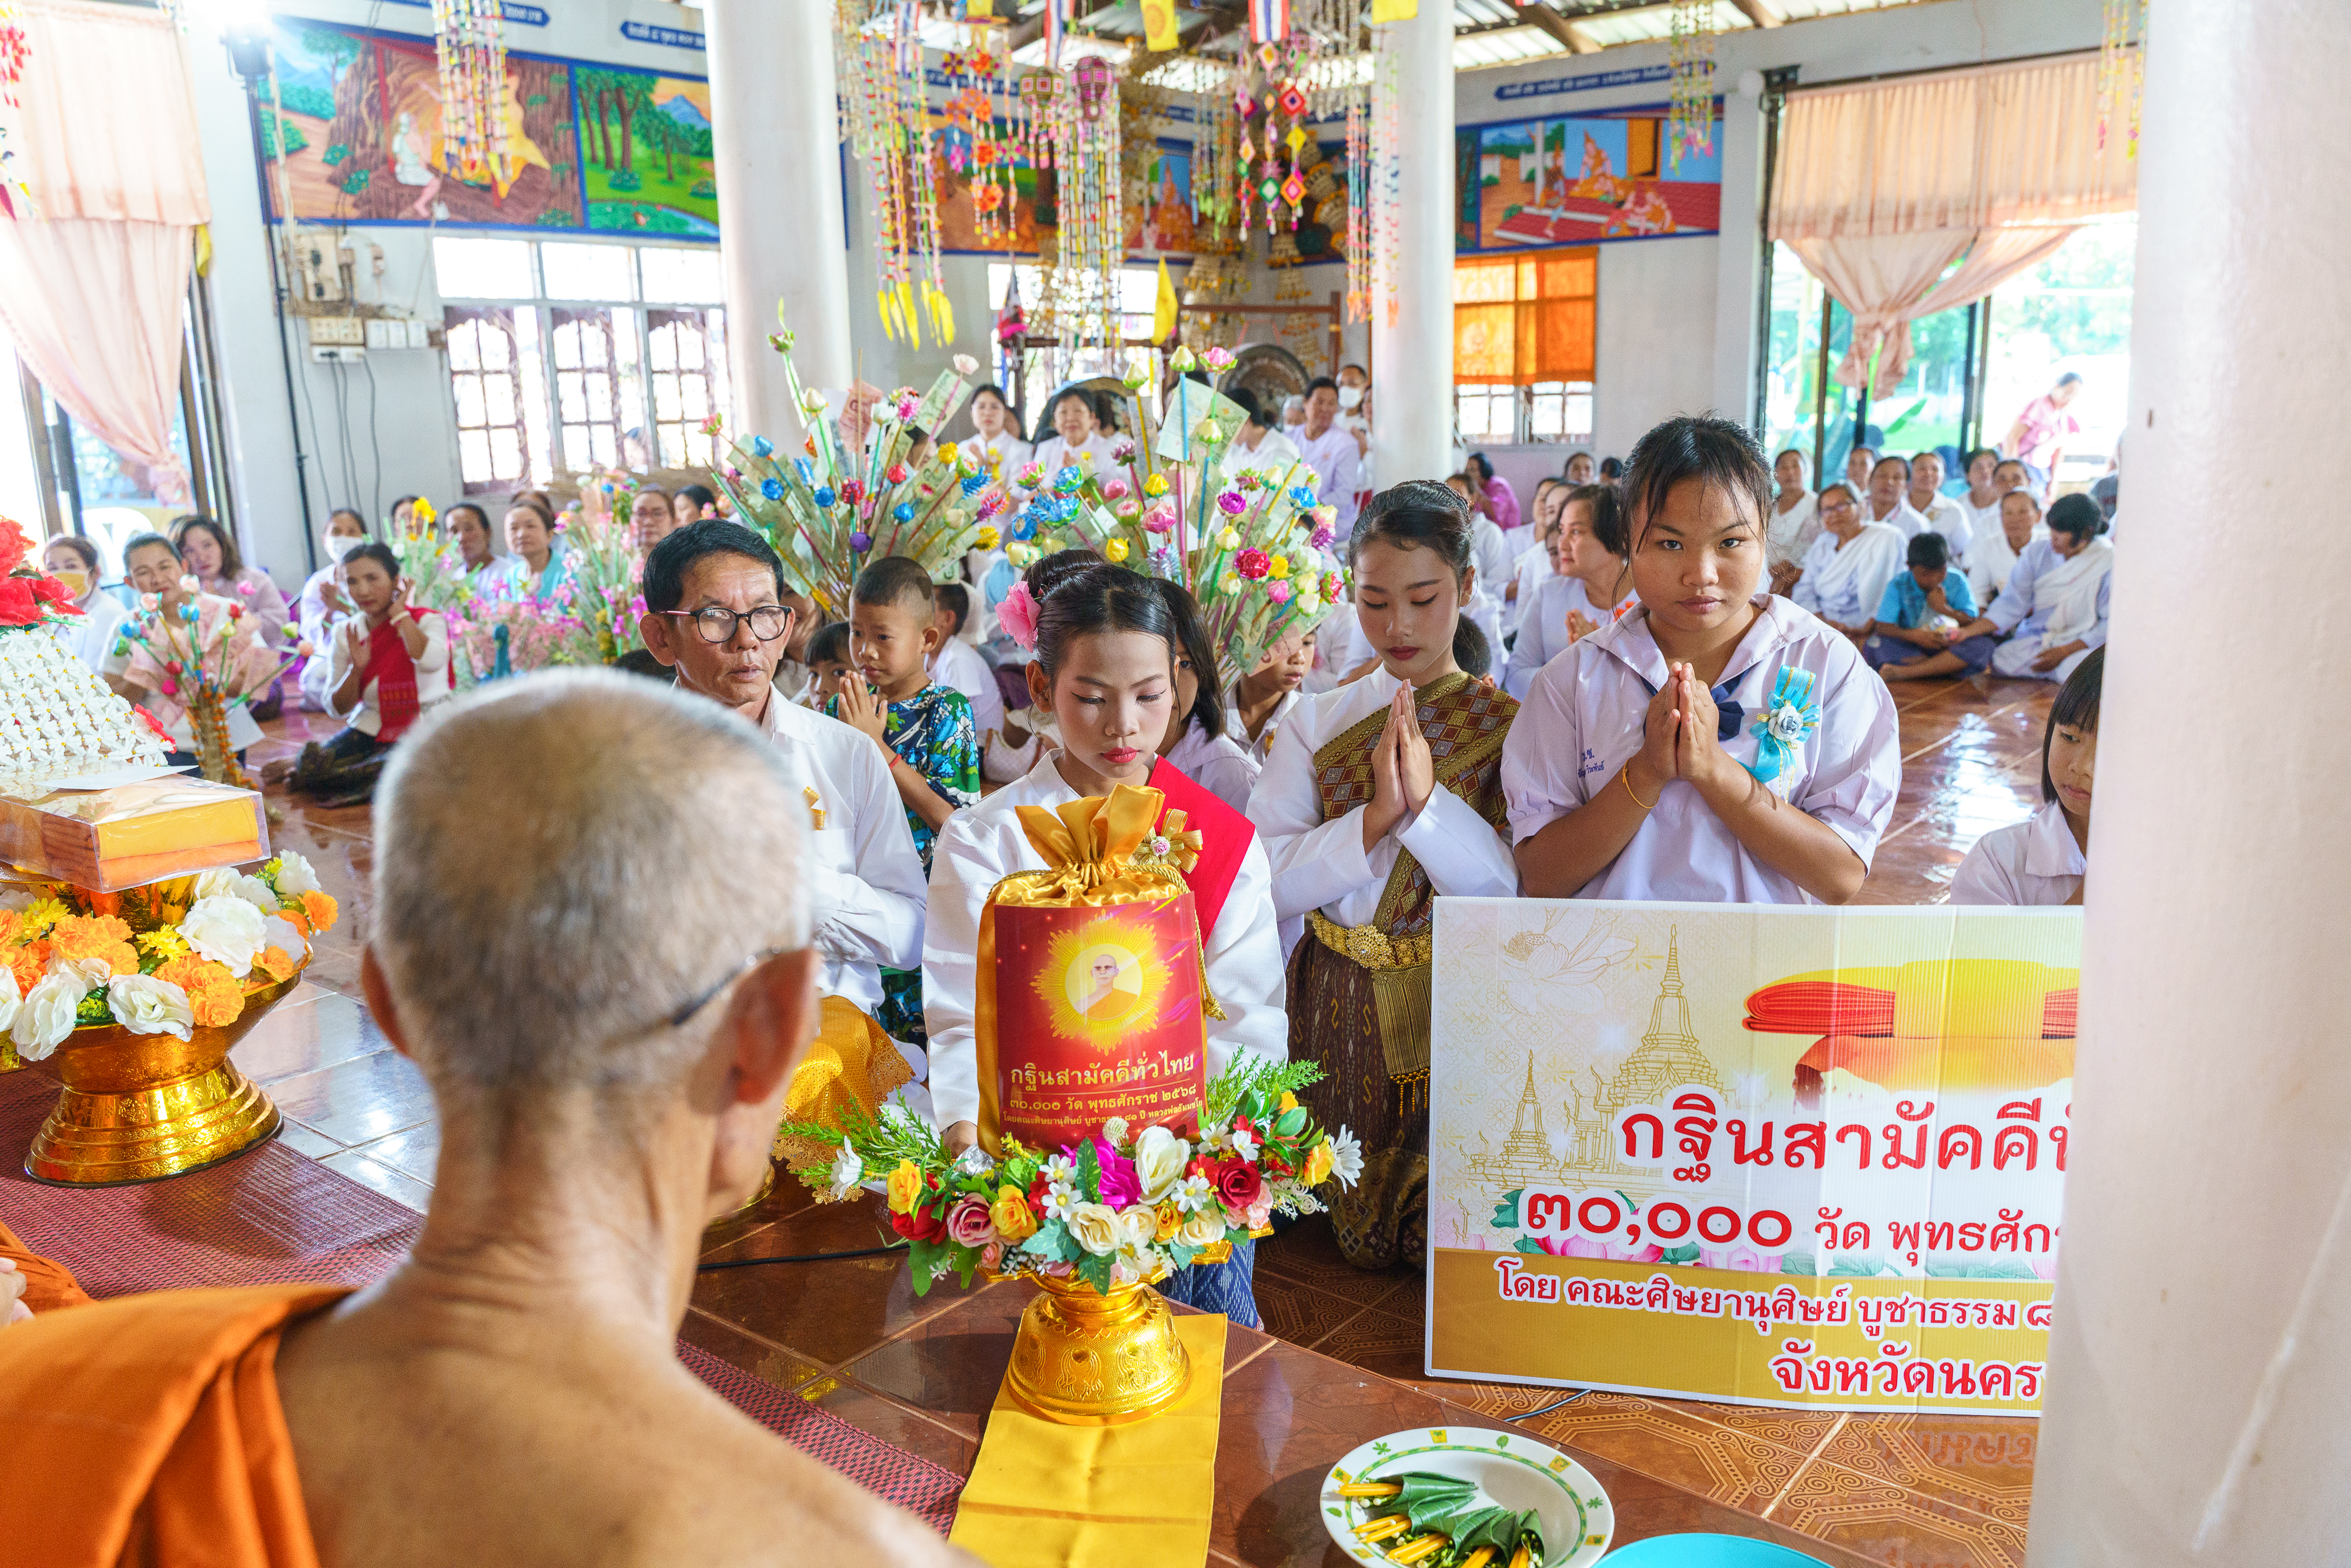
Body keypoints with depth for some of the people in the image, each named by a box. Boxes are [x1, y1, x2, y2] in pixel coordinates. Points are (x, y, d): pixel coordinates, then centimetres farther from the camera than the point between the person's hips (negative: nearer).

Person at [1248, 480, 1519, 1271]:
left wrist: (1430, 801, -25)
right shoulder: (1317, 721, 5)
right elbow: (1264, 880, -7)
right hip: (1339, 1006, 2)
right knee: (1350, 1238, 1)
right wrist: (1375, 817, -20)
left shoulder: (1508, 727, 0)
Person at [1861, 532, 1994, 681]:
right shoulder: (1899, 586, -5)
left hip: (1949, 646, 2)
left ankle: (1904, 672, -31)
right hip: (1910, 649, -1)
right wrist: (1913, 635, -32)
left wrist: (1943, 608, -17)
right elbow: (1882, 627, -15)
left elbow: (1971, 622, -3)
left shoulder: (1956, 582, 1)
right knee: (1874, 644, -30)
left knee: (1983, 644, -29)